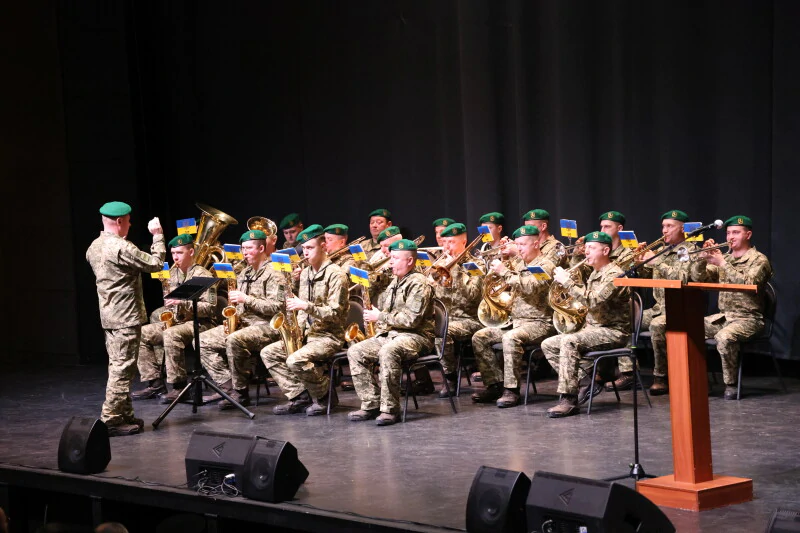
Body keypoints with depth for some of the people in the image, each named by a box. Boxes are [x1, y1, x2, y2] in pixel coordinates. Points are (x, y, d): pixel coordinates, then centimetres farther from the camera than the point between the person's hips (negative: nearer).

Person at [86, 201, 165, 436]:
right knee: (122, 369, -6)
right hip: (126, 317, -9)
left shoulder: (94, 248, 9)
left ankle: (124, 415, 20)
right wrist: (158, 235, -2)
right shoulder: (122, 248, -19)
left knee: (117, 367, 14)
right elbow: (155, 263, -14)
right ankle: (111, 421, -6)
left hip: (108, 316, 10)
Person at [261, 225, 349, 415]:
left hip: (330, 336, -9)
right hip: (307, 334, 9)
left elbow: (335, 314, -17)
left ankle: (325, 396, -8)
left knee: (296, 360, -31)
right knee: (268, 353, -4)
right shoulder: (305, 274, 14)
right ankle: (300, 396, -6)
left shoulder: (335, 274, -11)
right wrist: (298, 329, 2)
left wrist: (306, 306, -26)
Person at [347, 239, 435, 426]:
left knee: (388, 352, -39)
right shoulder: (394, 283, 19)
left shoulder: (418, 284, -10)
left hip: (416, 337, -9)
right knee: (355, 352, -9)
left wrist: (380, 317, -14)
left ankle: (390, 409, -32)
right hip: (389, 334, 9)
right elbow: (382, 308, 33)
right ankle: (371, 404, -10)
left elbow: (411, 319, -20)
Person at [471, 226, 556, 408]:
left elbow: (530, 288, -24)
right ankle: (495, 385, -3)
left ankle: (512, 390, -30)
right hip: (516, 321, 9)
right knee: (480, 337, -6)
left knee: (511, 338, -36)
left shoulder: (545, 265, -7)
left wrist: (505, 272, -22)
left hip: (540, 323, -9)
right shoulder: (520, 265, 19)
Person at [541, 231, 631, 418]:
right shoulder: (594, 274, 15)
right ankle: (586, 379, -2)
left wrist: (567, 282, -23)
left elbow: (594, 301, -27)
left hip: (613, 331, -10)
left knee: (569, 342, -33)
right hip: (593, 328, 10)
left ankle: (569, 400, -34)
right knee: (548, 345, 1)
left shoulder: (614, 275, -14)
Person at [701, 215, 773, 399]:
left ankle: (731, 384, -21)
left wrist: (723, 263, -23)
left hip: (748, 319, -7)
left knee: (724, 337, -36)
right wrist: (704, 256, -7)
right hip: (723, 316, 7)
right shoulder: (725, 258, 16)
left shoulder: (759, 260, -4)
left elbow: (748, 284, -22)